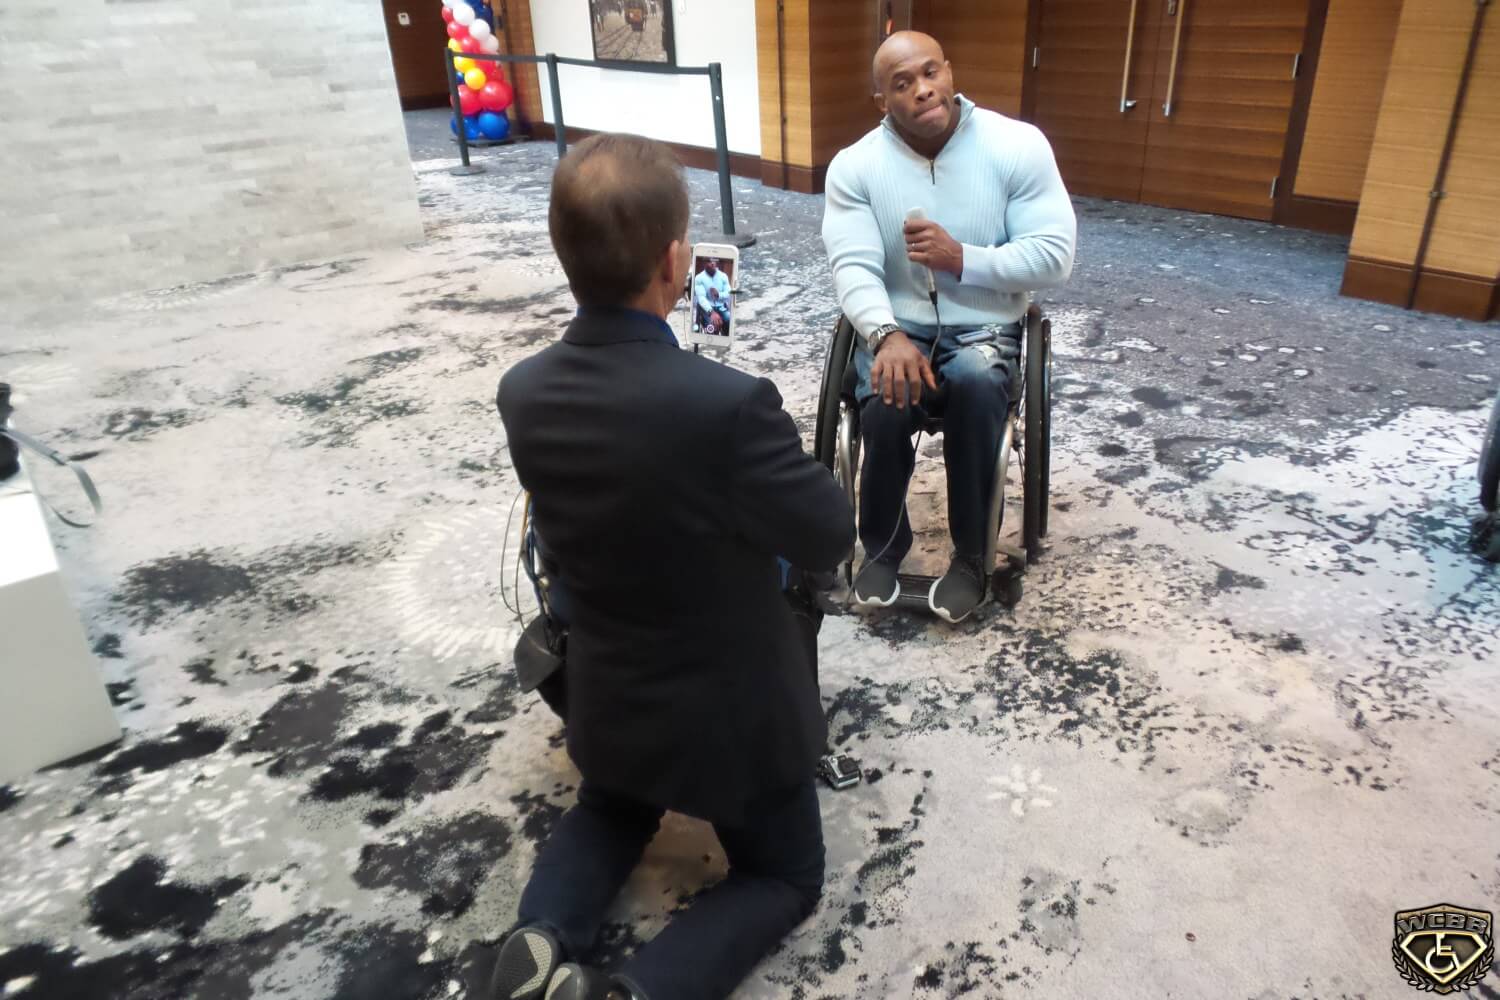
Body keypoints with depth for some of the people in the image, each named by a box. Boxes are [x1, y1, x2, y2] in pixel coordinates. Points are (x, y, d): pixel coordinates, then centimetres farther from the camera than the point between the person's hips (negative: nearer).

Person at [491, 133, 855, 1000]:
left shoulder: (523, 393, -13)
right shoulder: (729, 403, -33)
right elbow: (831, 540, -17)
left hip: (606, 697, 6)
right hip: (733, 708, -5)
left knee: (611, 814, 37)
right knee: (787, 874, 22)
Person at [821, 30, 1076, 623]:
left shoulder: (1018, 146, -7)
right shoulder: (855, 165, -4)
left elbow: (1055, 257, -11)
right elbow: (853, 267, -14)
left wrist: (961, 258, -23)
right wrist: (887, 336, -33)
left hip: (984, 325, 0)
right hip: (895, 324, 1)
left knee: (975, 382, -34)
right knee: (887, 403, -30)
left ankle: (970, 557, -13)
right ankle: (881, 547, -2)